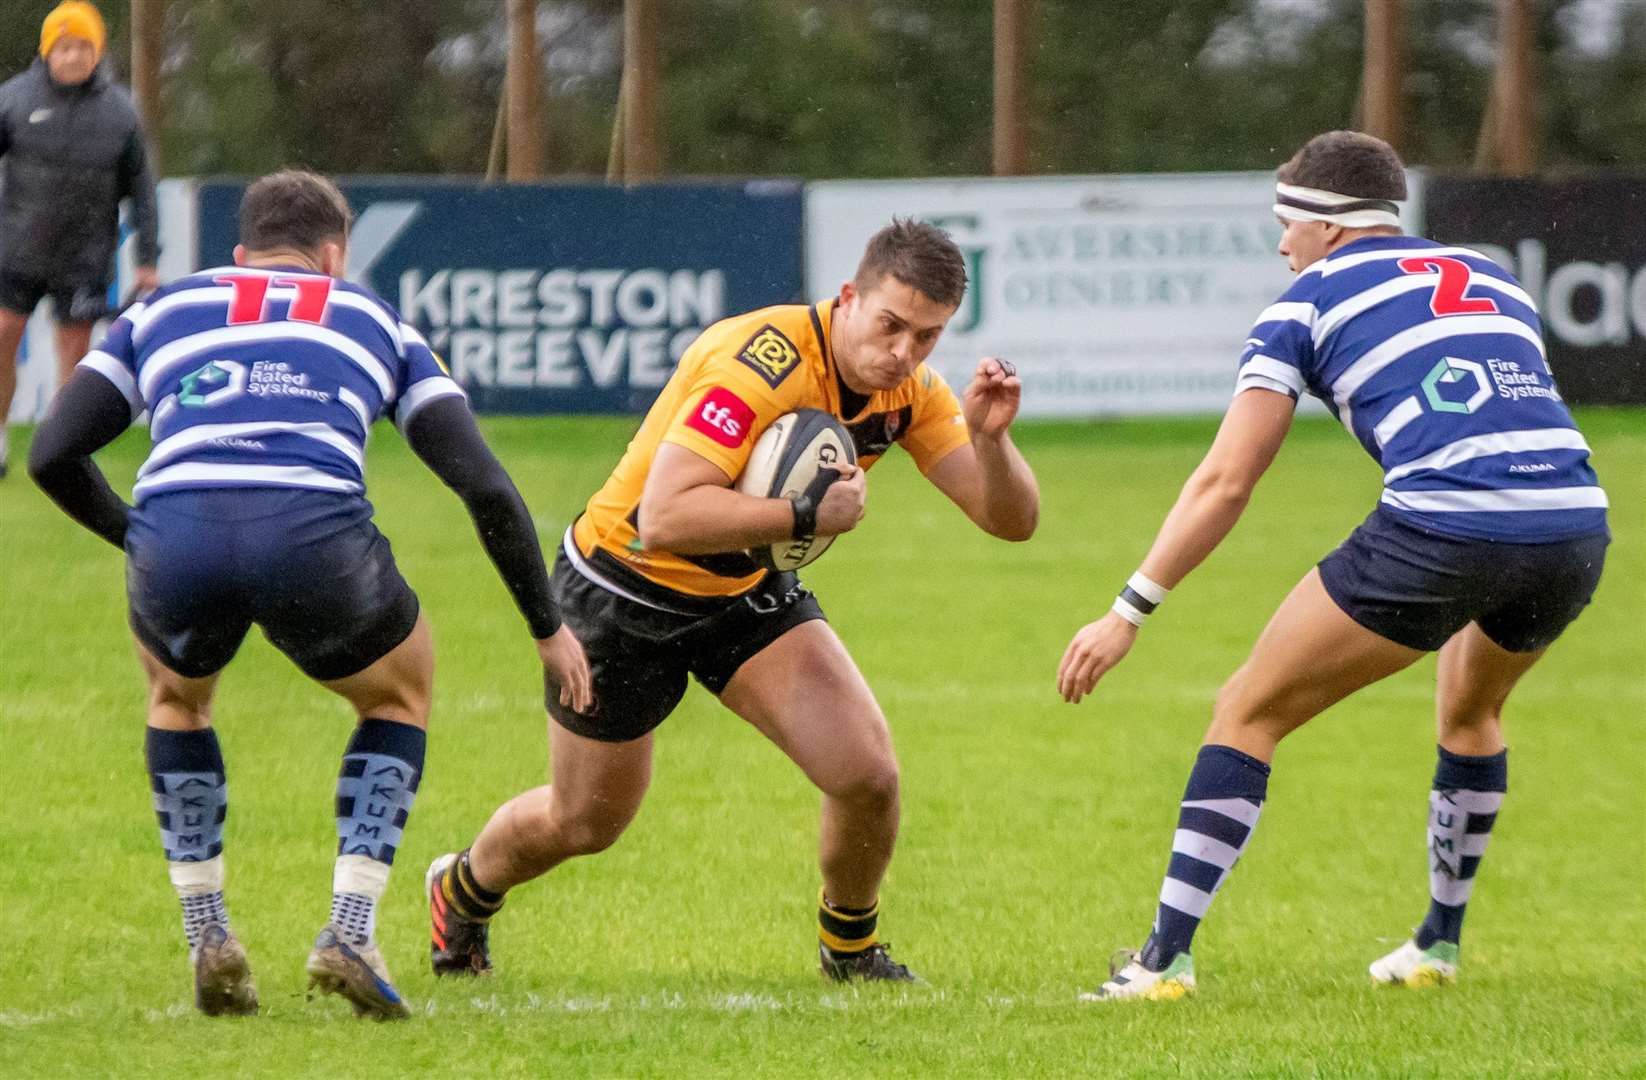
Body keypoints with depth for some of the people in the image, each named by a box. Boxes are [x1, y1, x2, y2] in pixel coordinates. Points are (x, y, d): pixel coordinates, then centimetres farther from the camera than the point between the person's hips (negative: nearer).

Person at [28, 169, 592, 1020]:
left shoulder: (161, 310, 29)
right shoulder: (374, 320, 29)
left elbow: (52, 454, 20)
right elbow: (484, 485, 21)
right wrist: (549, 629, 30)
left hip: (175, 541, 1)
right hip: (315, 538, -1)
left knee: (177, 694, 37)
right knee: (400, 693, 31)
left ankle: (207, 943, 26)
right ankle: (350, 934, 15)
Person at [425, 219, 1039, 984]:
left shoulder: (909, 390, -12)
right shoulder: (759, 363, -35)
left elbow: (1012, 519, -13)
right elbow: (663, 519, -42)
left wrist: (989, 437, -33)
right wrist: (807, 516, -42)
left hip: (750, 591, 5)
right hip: (623, 587, -5)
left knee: (867, 773, -15)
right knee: (585, 824, 13)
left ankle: (850, 947, 15)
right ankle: (464, 889, 47)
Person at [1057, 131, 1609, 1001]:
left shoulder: (1310, 301, 12)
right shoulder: (1492, 279, 27)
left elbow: (1227, 481, 6)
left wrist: (1128, 613, 9)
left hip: (1440, 533, -5)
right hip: (1576, 528, 5)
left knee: (1249, 712, 9)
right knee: (1469, 708, 36)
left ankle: (1167, 956, 1)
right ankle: (1438, 945, 39)